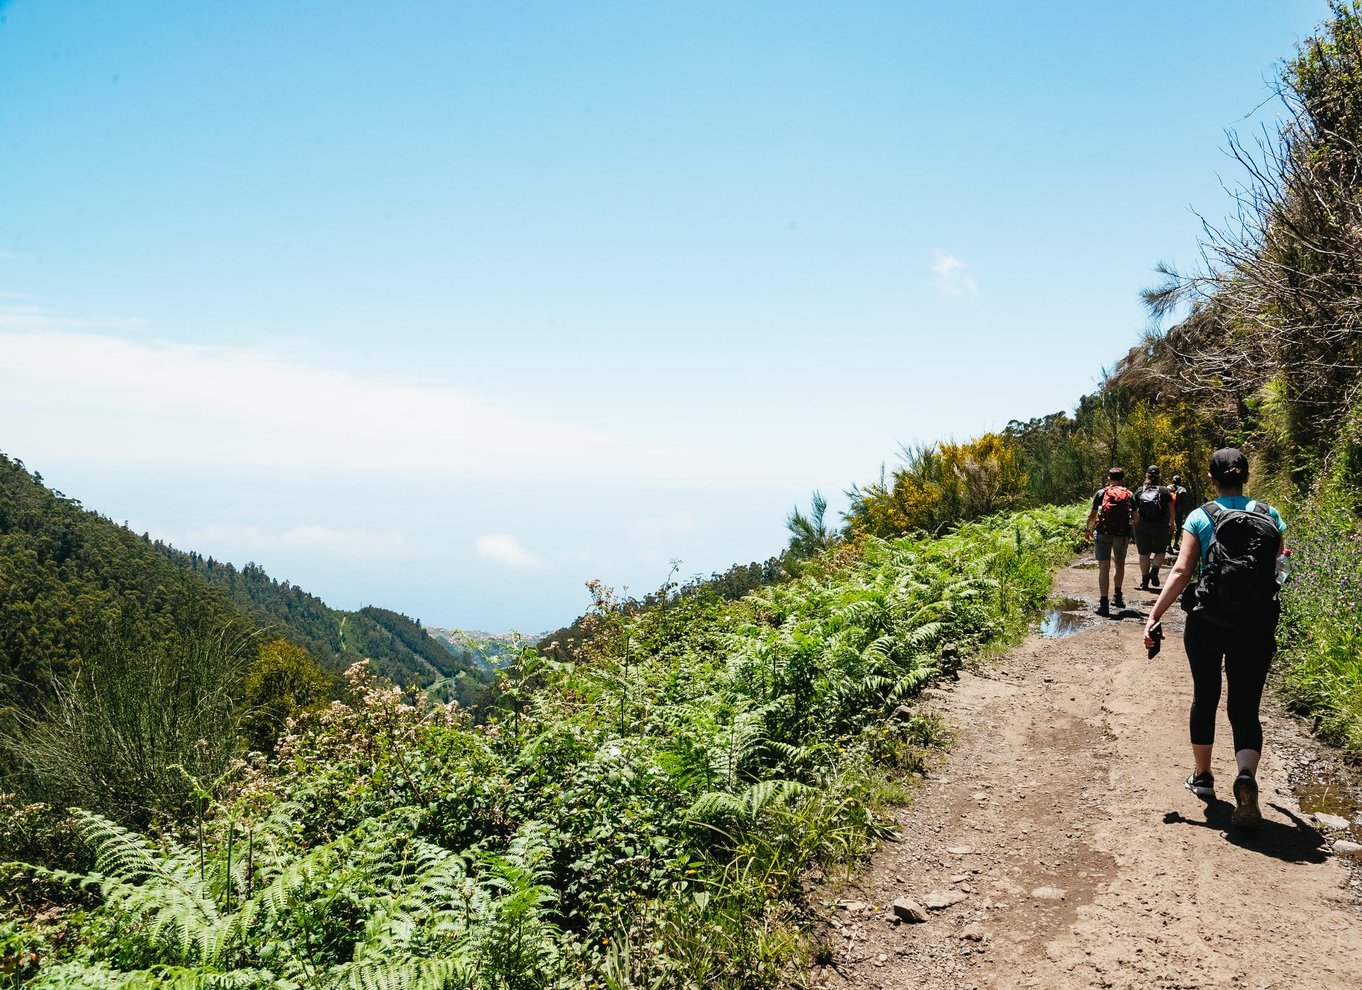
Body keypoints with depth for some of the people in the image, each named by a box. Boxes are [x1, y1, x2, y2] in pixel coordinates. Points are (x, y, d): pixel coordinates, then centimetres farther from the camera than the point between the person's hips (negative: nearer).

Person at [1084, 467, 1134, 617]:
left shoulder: (1101, 493, 5)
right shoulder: (1129, 495, 10)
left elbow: (1093, 515, 3)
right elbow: (1135, 517, 12)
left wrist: (1087, 529, 19)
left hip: (1104, 533, -2)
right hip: (1123, 534, 2)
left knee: (1104, 567, -2)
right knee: (1120, 564, 23)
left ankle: (1104, 603, -9)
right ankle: (1118, 596, 26)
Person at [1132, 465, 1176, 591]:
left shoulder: (1139, 492, 3)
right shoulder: (1165, 491, 0)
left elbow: (1134, 513, -2)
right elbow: (1171, 512, 0)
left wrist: (1137, 524, 9)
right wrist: (1171, 525, 14)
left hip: (1142, 526, 1)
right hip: (1160, 526, -1)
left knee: (1144, 553, 9)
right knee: (1160, 551, 13)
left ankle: (1144, 581, 11)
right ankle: (1154, 570, -13)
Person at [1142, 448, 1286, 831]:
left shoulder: (1200, 518, -5)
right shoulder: (1270, 516, 0)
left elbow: (1181, 572, -13)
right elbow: (1277, 567, 5)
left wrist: (1154, 616, -13)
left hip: (1206, 624, 0)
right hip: (1257, 627, 1)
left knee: (1205, 698, 19)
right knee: (1245, 708, 5)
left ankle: (1202, 776, 31)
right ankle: (1246, 776, -22)